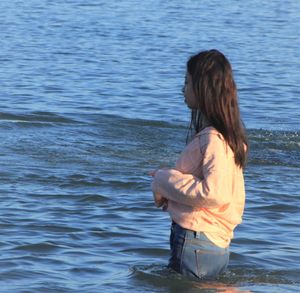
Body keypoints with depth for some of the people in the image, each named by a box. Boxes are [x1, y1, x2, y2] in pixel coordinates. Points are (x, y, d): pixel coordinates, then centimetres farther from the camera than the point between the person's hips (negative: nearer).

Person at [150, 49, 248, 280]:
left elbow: (214, 194, -27)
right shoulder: (226, 135, 13)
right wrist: (167, 188, 2)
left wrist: (165, 181, -14)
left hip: (196, 248, -10)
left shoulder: (213, 139, -18)